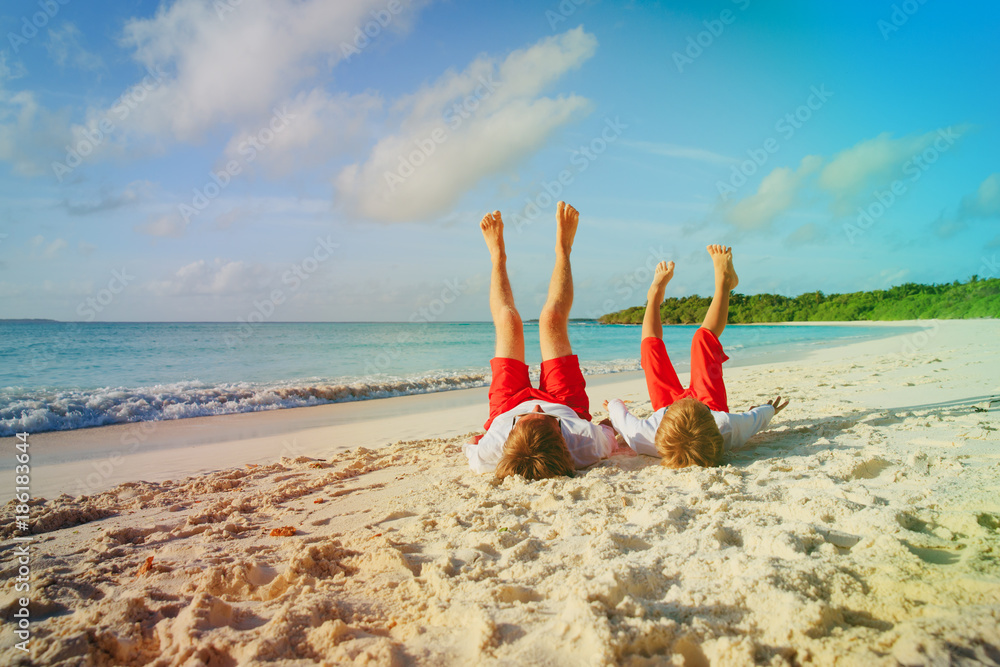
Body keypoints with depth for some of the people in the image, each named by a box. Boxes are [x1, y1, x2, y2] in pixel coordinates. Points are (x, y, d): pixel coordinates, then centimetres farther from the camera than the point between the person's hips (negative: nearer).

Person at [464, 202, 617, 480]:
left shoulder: (489, 454, -49)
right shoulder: (586, 447, -48)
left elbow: (470, 451, -22)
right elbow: (609, 440, -22)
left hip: (509, 406, 0)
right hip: (567, 405, 0)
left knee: (508, 320, 8)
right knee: (552, 318, 2)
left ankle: (498, 257, 41)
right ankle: (562, 249, 34)